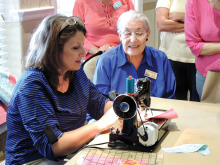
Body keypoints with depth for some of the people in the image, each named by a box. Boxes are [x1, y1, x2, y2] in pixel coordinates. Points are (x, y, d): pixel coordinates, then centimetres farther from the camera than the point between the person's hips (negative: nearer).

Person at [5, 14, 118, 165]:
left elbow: (100, 105, 15)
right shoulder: (32, 84, -20)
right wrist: (100, 124, -30)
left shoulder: (76, 72, 4)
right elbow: (50, 145, -26)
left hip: (74, 152, 8)